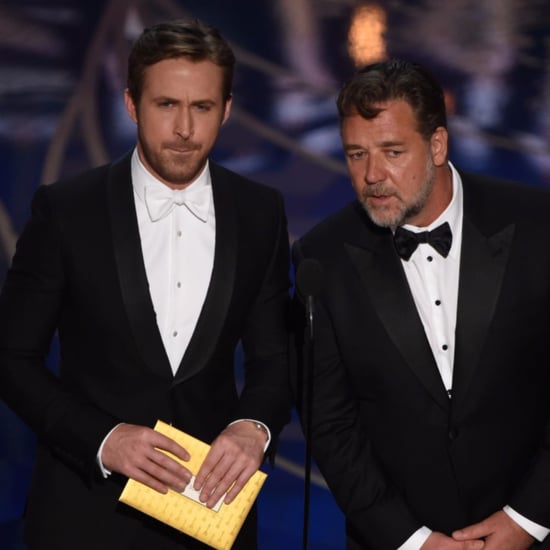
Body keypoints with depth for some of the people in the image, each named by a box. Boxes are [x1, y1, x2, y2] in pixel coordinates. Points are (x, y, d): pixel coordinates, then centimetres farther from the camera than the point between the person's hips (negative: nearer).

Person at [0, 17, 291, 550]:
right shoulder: (65, 209, -9)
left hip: (212, 498, 2)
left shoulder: (260, 213, -2)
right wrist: (102, 438, -19)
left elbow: (273, 356, 4)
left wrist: (254, 426, -16)